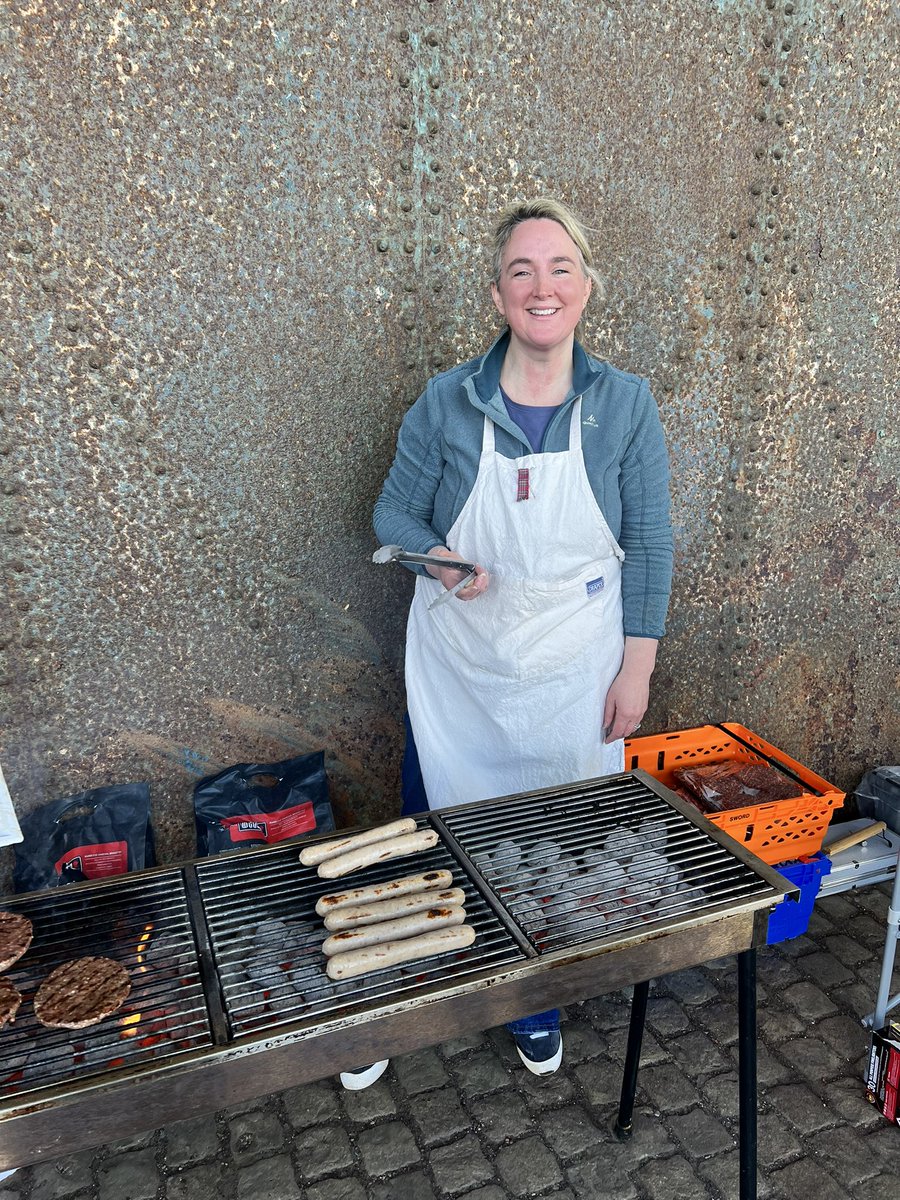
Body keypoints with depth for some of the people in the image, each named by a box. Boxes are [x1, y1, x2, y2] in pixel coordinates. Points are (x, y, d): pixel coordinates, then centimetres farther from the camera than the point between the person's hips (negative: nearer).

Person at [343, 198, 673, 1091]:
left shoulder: (624, 403, -4)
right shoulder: (446, 401, -6)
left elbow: (649, 546, -1)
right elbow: (394, 515, 2)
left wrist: (636, 670, -4)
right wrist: (440, 560, -20)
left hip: (571, 672, 0)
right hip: (456, 666, 0)